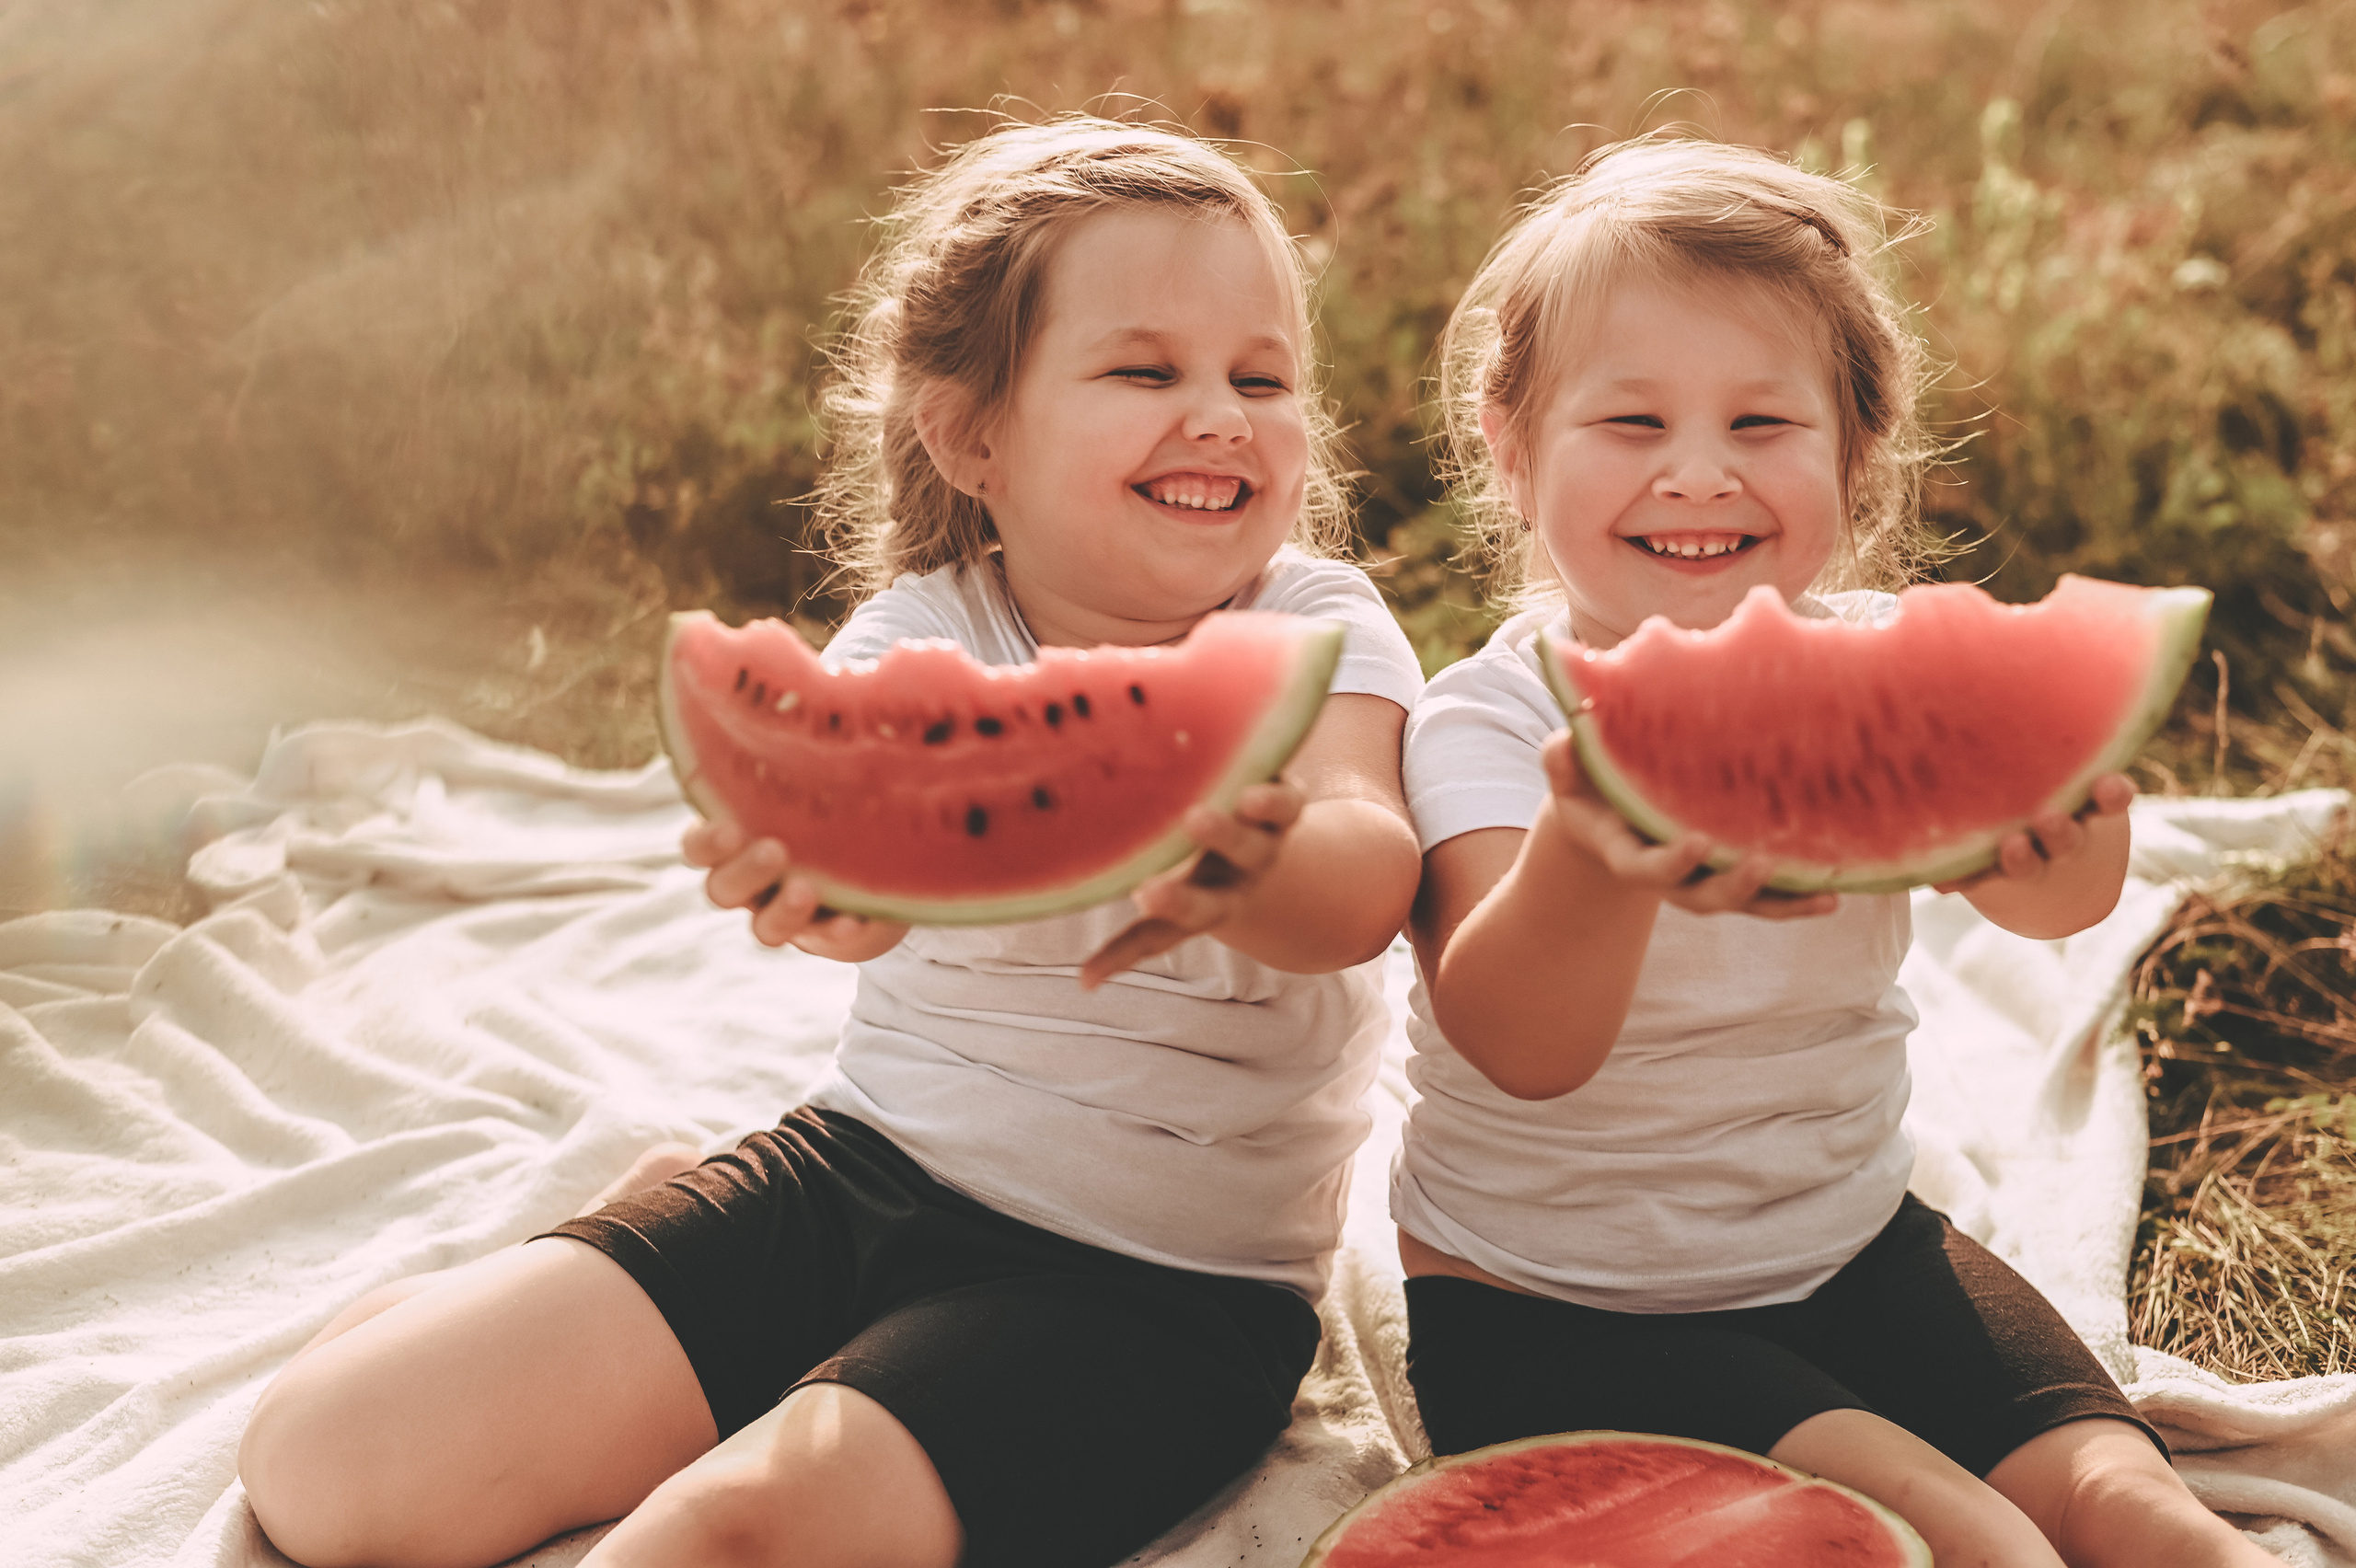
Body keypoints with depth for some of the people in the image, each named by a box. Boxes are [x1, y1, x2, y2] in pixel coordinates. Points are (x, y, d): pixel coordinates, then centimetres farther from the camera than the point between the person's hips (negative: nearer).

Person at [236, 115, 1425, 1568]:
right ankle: (661, 1220, 22)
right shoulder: (926, 630, -3)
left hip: (1161, 1279, -3)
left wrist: (1240, 873, -52)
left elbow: (1369, 875, -27)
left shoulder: (1320, 630, -5)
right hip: (873, 1162, 4)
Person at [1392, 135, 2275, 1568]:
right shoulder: (1490, 724, -16)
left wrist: (2069, 802, -49)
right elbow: (1520, 1051, -33)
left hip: (1857, 1246, 4)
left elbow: (2051, 902, -24)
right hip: (1553, 1311, -3)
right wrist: (1590, 861, -56)